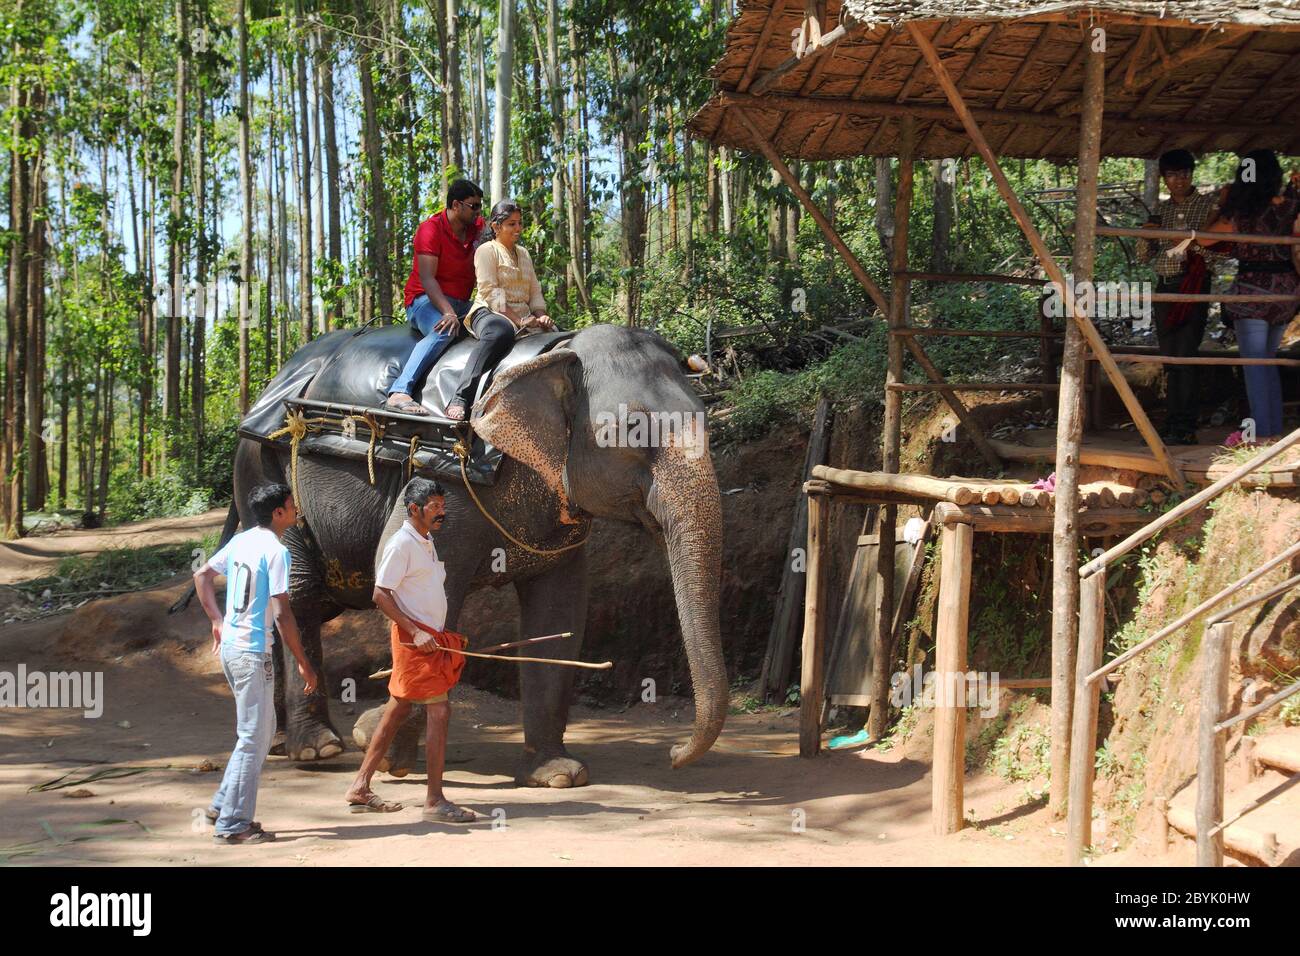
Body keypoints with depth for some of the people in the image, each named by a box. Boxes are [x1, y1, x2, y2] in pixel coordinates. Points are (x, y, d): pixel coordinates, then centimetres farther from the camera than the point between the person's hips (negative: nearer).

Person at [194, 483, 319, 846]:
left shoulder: (241, 541, 9)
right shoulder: (276, 551, -16)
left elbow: (201, 576, 18)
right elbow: (281, 614, -19)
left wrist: (218, 621, 19)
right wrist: (304, 664, -13)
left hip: (230, 646, 9)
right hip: (252, 652, -9)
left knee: (263, 729, 19)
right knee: (254, 738, -2)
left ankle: (224, 804, 22)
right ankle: (232, 825, 1)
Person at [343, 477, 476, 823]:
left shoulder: (426, 544, 17)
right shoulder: (402, 544, -13)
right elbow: (380, 594, -16)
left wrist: (439, 635, 21)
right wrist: (415, 632, -20)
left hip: (428, 638, 10)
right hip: (414, 638, -10)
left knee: (398, 710, 11)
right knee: (439, 711, -12)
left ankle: (360, 788, 17)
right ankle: (435, 801, -10)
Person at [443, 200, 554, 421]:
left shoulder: (524, 254, 27)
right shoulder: (487, 250, 4)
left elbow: (535, 291, 25)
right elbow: (490, 292, -7)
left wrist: (541, 315, 3)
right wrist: (517, 320, -16)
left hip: (523, 317, 7)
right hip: (489, 312, -7)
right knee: (501, 332, -43)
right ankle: (461, 399, -50)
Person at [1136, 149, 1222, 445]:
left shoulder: (1210, 203, 2)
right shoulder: (1160, 210, 15)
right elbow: (1143, 256, 16)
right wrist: (1146, 234, -3)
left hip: (1194, 286, -5)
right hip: (1165, 286, 5)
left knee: (1185, 356, -12)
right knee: (1169, 358, 7)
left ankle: (1186, 428, -12)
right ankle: (1173, 421, 13)